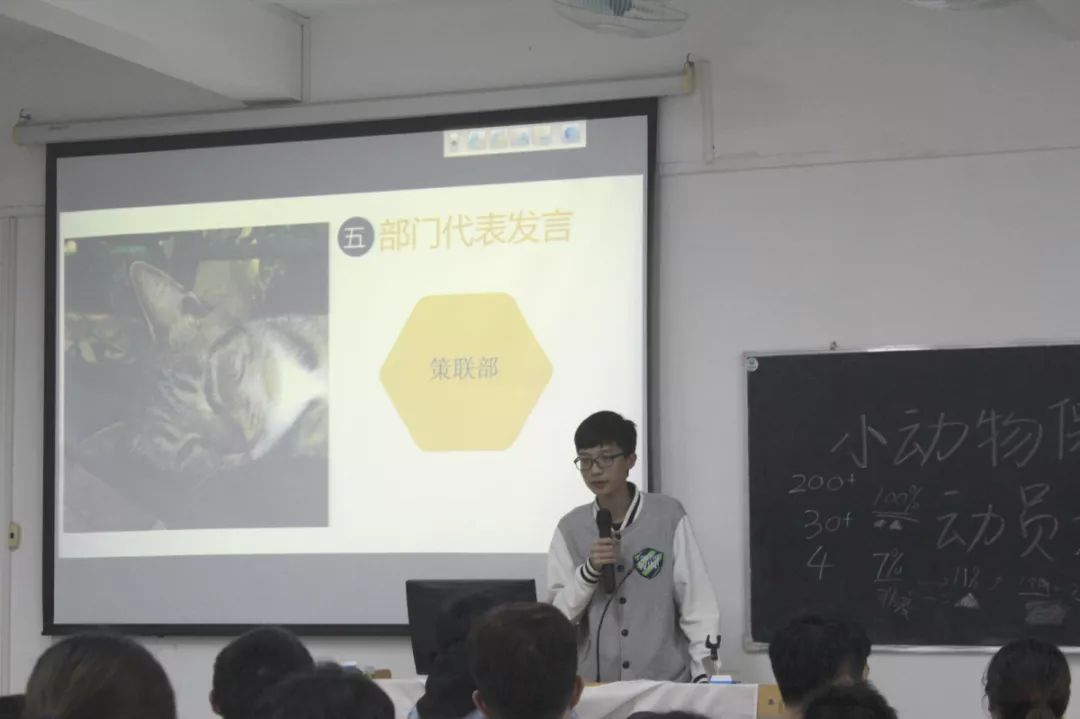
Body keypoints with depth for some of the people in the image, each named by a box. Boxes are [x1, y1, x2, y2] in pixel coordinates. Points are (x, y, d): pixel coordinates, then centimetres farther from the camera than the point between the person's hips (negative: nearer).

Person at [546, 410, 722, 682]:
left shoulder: (668, 517, -3)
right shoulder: (570, 528, 4)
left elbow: (697, 605, -3)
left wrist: (705, 676, -11)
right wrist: (589, 571, -12)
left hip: (665, 682, -2)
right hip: (593, 685, 2)